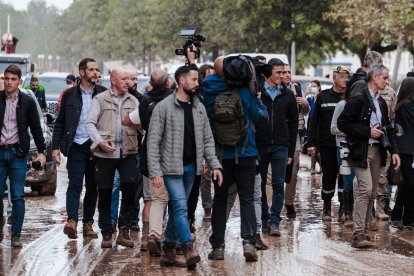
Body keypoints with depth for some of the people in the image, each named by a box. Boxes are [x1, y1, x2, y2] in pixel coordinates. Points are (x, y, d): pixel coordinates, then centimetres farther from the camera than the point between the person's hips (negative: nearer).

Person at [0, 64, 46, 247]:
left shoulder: (27, 102, 3)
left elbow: (36, 128, 7)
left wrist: (41, 151, 2)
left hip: (17, 153, -1)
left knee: (17, 196, -2)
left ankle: (16, 235, 3)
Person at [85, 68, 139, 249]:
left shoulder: (132, 101, 14)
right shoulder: (100, 99, 4)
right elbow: (89, 123, 0)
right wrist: (100, 141, -13)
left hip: (127, 152, 2)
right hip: (105, 153, -2)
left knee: (130, 186, -14)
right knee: (105, 193, 2)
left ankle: (124, 230, -4)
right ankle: (106, 234, 13)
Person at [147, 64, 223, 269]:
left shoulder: (199, 108, 8)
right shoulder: (164, 107, -9)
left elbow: (207, 140, 12)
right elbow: (153, 142, -10)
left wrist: (215, 165, 0)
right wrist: (155, 172, -16)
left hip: (191, 167, 6)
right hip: (171, 167, -6)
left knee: (178, 208, 12)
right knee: (181, 207, -13)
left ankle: (168, 248, 21)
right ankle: (188, 250, -17)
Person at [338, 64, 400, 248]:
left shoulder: (381, 102, 16)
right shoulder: (358, 100, -9)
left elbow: (386, 128, 21)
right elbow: (343, 123, -13)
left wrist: (394, 150, 9)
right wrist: (368, 132, -15)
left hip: (377, 150, 8)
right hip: (362, 151, -8)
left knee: (371, 193, 8)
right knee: (365, 189, -16)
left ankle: (364, 231, 14)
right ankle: (358, 235, -17)